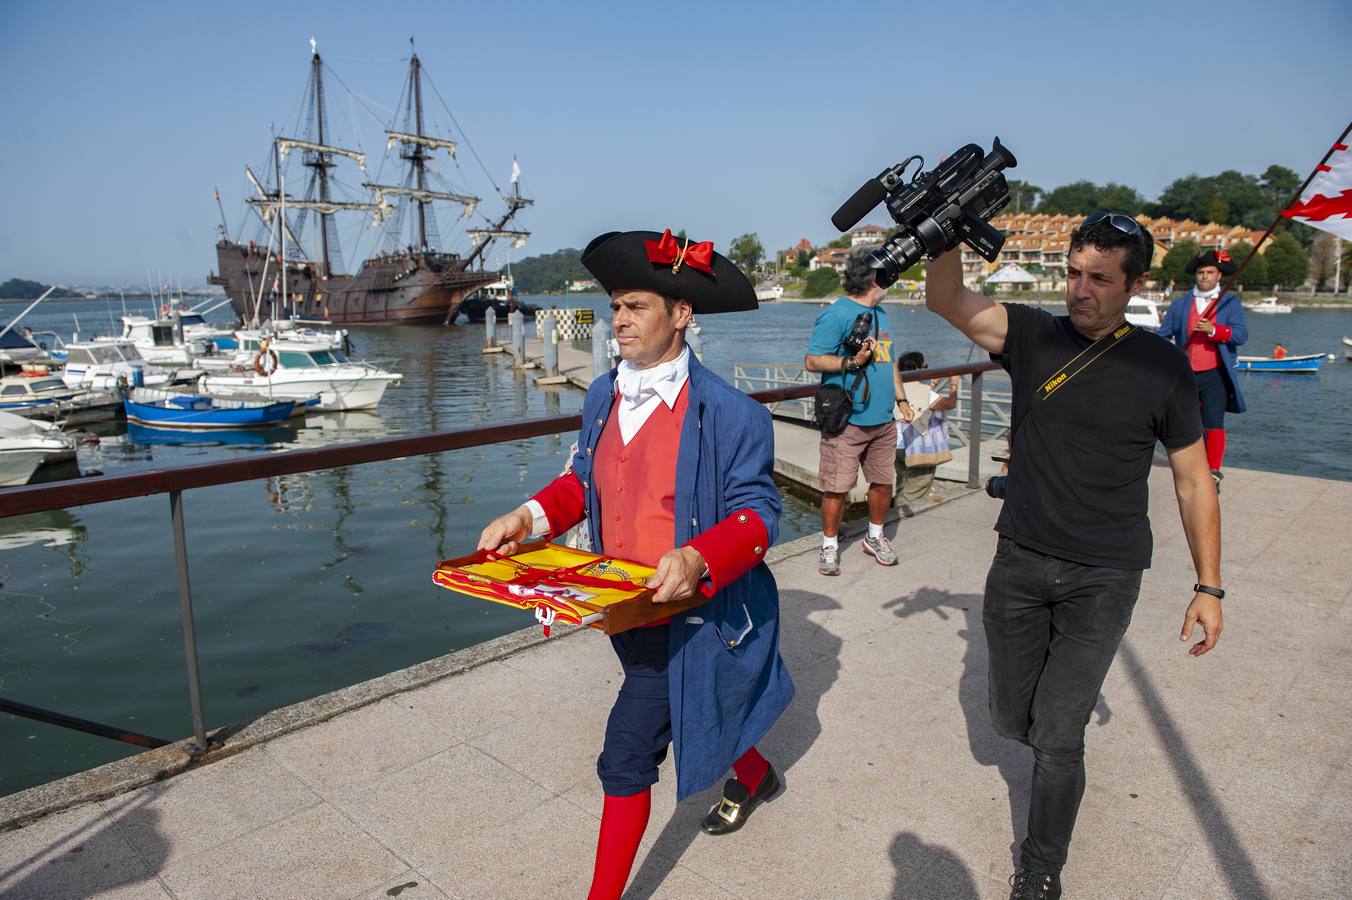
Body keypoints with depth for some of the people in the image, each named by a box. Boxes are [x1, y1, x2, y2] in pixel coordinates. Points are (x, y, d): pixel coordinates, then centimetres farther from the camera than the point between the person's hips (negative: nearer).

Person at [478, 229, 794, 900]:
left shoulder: (728, 413, -20)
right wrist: (530, 517, -5)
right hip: (625, 611, 7)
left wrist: (696, 558, -36)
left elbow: (757, 512, -19)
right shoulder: (603, 396, 1)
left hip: (689, 614, -7)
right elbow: (584, 479, 12)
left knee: (627, 755, -4)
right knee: (694, 713, 28)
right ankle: (753, 776, 60)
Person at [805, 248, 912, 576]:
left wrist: (900, 398, 22)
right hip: (847, 421, -8)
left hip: (883, 420, 8)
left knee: (883, 482, 13)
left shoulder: (879, 313, 17)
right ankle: (830, 545, 13)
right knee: (836, 487, -4)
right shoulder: (836, 314, -10)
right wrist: (853, 362, -22)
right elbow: (812, 361, -14)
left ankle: (875, 537, 32)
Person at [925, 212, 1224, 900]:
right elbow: (945, 298, -15)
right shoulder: (1034, 336, -2)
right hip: (1019, 562, 3)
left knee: (1056, 738, -3)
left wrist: (1208, 586, 1)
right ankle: (1065, 738, 51)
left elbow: (1193, 482, 1)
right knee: (1011, 719, 14)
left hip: (1103, 578, -2)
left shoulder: (1162, 366, -6)